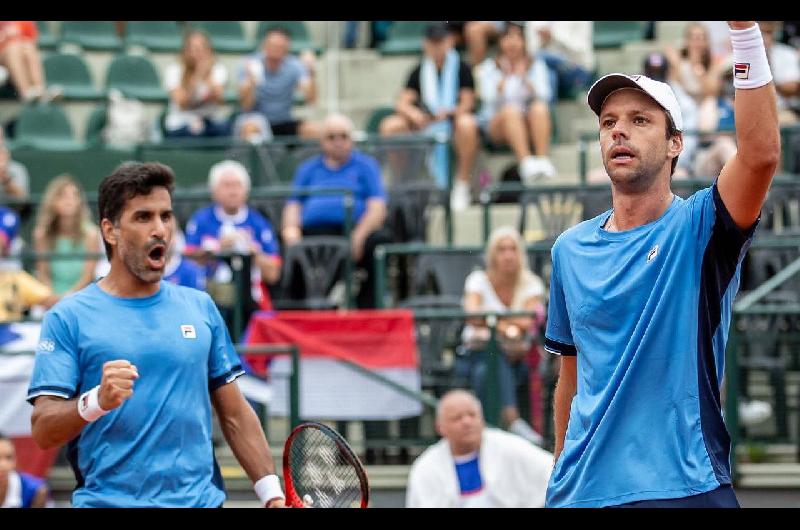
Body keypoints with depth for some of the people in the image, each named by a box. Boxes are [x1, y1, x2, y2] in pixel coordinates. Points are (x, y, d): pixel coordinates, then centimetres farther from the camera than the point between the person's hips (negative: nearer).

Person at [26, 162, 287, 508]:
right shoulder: (68, 317, -2)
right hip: (108, 500, -3)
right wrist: (97, 401, -26)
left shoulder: (201, 308, 10)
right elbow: (42, 432, -8)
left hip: (202, 498, 3)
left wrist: (271, 493, 3)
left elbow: (235, 416, 12)